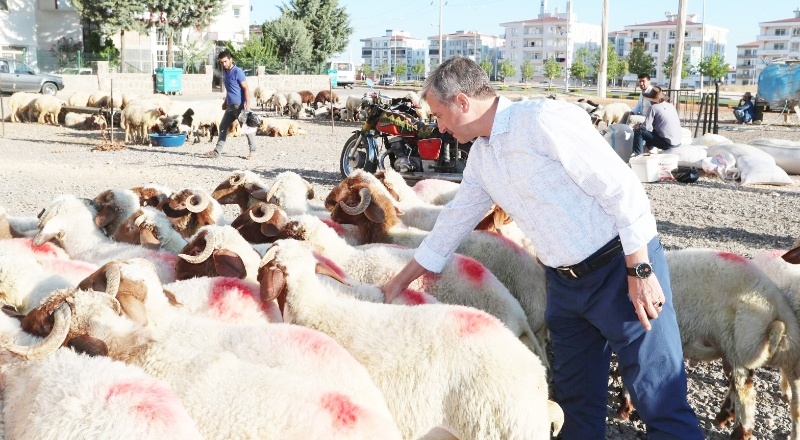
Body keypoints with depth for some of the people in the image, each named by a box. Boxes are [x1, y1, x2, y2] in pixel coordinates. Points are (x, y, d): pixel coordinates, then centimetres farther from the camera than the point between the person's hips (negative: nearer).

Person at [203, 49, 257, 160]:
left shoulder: (238, 72, -14)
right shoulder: (225, 72, 11)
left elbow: (245, 88, -16)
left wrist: (247, 103, -23)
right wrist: (225, 101, 24)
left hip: (240, 105, -8)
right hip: (230, 106, 9)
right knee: (222, 127, 8)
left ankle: (253, 151, 13)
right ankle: (217, 152, 13)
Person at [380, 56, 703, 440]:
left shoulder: (543, 120, -18)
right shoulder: (481, 155, 8)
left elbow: (622, 189, -19)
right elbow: (455, 219, 18)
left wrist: (640, 272, -19)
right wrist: (401, 281, 24)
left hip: (621, 268, -8)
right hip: (564, 282, 8)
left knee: (660, 399, -2)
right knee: (575, 398, 15)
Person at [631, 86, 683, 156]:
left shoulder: (654, 107, -9)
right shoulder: (671, 106, 11)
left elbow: (646, 126, -13)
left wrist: (638, 126, 11)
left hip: (668, 144, -8)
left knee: (639, 131, 1)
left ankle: (638, 154, 3)